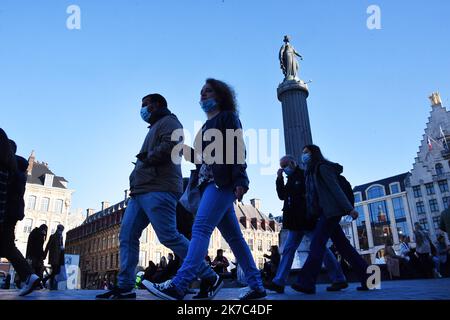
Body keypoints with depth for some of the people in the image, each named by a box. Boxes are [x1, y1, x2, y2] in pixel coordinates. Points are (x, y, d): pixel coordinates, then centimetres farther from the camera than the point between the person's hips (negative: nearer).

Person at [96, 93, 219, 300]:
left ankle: (209, 278, -6)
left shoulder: (168, 121, 4)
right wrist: (136, 178, 12)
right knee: (127, 236, 3)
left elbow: (170, 146, -17)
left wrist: (146, 158, -4)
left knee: (169, 236, -15)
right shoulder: (155, 128, 33)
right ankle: (125, 287, 6)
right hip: (141, 190, 10)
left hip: (158, 190, -10)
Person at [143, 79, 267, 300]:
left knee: (200, 228, -18)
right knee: (233, 236, 6)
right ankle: (256, 286, 10)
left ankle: (178, 286, -21)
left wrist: (240, 181, -20)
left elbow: (238, 150, -9)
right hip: (209, 183, 9)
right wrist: (187, 152, 7)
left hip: (223, 183, -9)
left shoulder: (228, 117, 4)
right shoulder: (207, 126, 27)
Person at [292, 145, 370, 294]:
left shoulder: (322, 167, -3)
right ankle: (368, 278, 10)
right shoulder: (312, 172, 23)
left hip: (330, 211, -9)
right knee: (343, 246, 7)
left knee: (317, 243, -15)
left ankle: (306, 283, -17)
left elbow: (336, 188, -14)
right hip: (326, 213, 9)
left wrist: (349, 208, -20)